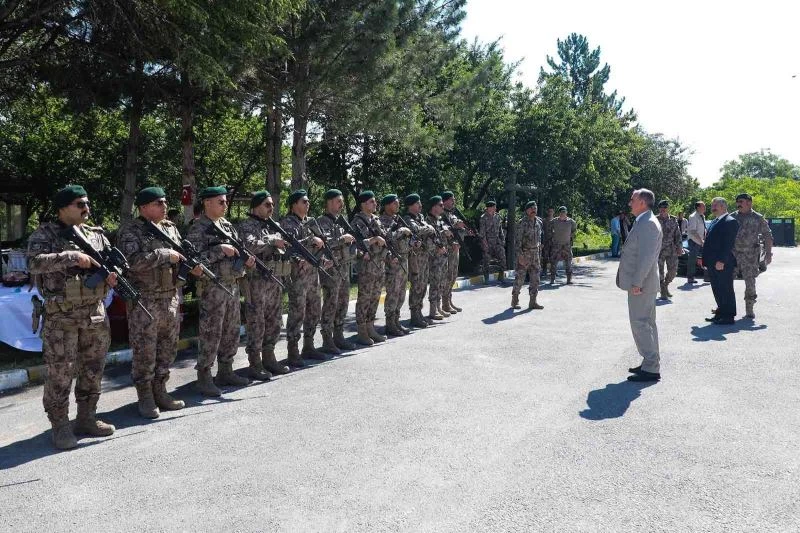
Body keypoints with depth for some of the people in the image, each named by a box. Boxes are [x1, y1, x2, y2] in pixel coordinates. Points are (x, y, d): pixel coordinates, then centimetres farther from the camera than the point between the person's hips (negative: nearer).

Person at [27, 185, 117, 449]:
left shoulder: (97, 234, 12)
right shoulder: (45, 234, -4)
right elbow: (34, 262, -20)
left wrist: (112, 277, -5)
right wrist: (72, 256, -25)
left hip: (95, 313, 6)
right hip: (61, 317, -5)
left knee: (93, 370, 12)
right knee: (60, 373, -1)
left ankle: (86, 419, 25)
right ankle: (60, 426, 11)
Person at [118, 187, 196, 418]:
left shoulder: (170, 227, 12)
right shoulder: (130, 231, -8)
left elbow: (180, 255, 19)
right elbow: (133, 261, -23)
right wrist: (165, 254, -19)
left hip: (171, 298, 7)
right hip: (144, 301, -6)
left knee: (167, 349, 12)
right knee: (144, 351, 1)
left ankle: (159, 391, 25)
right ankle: (145, 397, 13)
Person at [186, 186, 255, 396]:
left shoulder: (228, 225, 13)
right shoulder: (198, 229, -10)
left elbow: (236, 251, 21)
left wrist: (245, 260, 0)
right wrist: (220, 250, -23)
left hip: (233, 285, 8)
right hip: (212, 288, -8)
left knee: (232, 332, 13)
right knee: (211, 334, -3)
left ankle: (225, 372, 26)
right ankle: (204, 378, 8)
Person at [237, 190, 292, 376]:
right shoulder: (247, 225, -7)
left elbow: (283, 248, 23)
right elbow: (250, 245, -26)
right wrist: (272, 241, -19)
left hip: (276, 280, 8)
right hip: (256, 281, -8)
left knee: (274, 322, 13)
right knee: (256, 323, -2)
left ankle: (269, 358, 24)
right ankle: (255, 365, 5)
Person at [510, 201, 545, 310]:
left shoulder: (538, 222, 9)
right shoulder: (523, 223, -12)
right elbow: (517, 239, -15)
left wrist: (539, 254, 17)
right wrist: (520, 255, -22)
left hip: (535, 254, 6)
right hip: (524, 253, -6)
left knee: (535, 279, 5)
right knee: (519, 278, -2)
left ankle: (532, 302, 11)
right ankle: (514, 301, 10)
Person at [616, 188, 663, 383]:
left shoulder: (648, 223, -16)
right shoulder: (644, 222, 15)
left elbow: (646, 256, -23)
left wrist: (637, 282, -23)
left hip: (641, 284, -11)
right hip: (640, 282, 11)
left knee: (640, 323, -7)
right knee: (646, 323, 15)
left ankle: (651, 369, -2)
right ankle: (650, 364, 24)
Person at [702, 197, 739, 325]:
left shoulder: (730, 221, -12)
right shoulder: (715, 222, 18)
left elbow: (729, 244, -19)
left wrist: (721, 261, -24)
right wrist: (705, 258, 15)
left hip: (723, 263, -9)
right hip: (713, 263, 9)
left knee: (725, 289, -1)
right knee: (717, 289, 15)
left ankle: (728, 316, 6)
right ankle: (721, 313, 24)